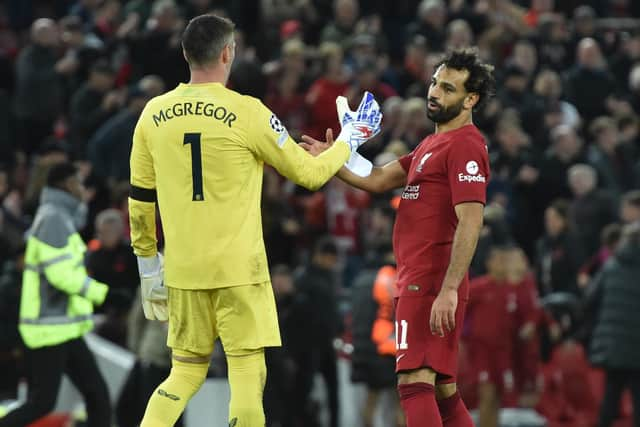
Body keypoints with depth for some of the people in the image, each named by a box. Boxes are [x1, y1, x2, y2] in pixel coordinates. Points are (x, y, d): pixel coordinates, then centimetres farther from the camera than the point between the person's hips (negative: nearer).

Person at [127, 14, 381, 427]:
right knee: (248, 375, -1)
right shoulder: (246, 113, -8)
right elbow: (309, 174, 2)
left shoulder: (154, 114, 4)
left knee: (186, 373, 15)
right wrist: (350, 140, 20)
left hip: (182, 270, 4)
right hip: (238, 270, -4)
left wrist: (148, 266, 22)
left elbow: (140, 201, 11)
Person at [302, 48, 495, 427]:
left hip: (430, 282, -11)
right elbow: (378, 180, 22)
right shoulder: (435, 143, 22)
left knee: (415, 381, -17)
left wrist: (448, 290, -26)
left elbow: (470, 222, -20)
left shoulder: (465, 146, -11)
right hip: (419, 279, 11)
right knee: (443, 389, 12)